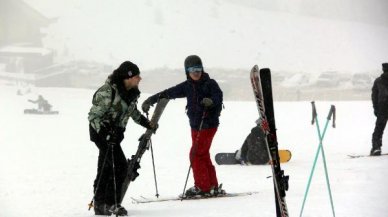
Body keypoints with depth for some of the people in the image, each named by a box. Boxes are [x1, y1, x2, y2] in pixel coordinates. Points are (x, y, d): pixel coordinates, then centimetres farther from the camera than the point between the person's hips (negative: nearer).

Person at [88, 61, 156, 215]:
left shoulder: (132, 93, 2)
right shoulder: (107, 92, -24)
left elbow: (133, 111, 21)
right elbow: (94, 115, -20)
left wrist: (146, 123, 11)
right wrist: (104, 131, -32)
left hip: (115, 133, 8)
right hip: (102, 132, -8)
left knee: (105, 169, 14)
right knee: (120, 166, -14)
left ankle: (100, 205, 22)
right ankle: (110, 203, -8)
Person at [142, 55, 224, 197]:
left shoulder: (210, 84, -6)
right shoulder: (187, 86, 9)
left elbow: (218, 97, -19)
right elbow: (169, 93, 7)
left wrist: (211, 101, -42)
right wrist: (151, 100, 1)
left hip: (208, 125, -7)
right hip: (195, 125, 7)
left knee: (196, 154, -11)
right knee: (203, 156, 9)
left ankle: (202, 186, -5)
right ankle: (213, 186, 15)